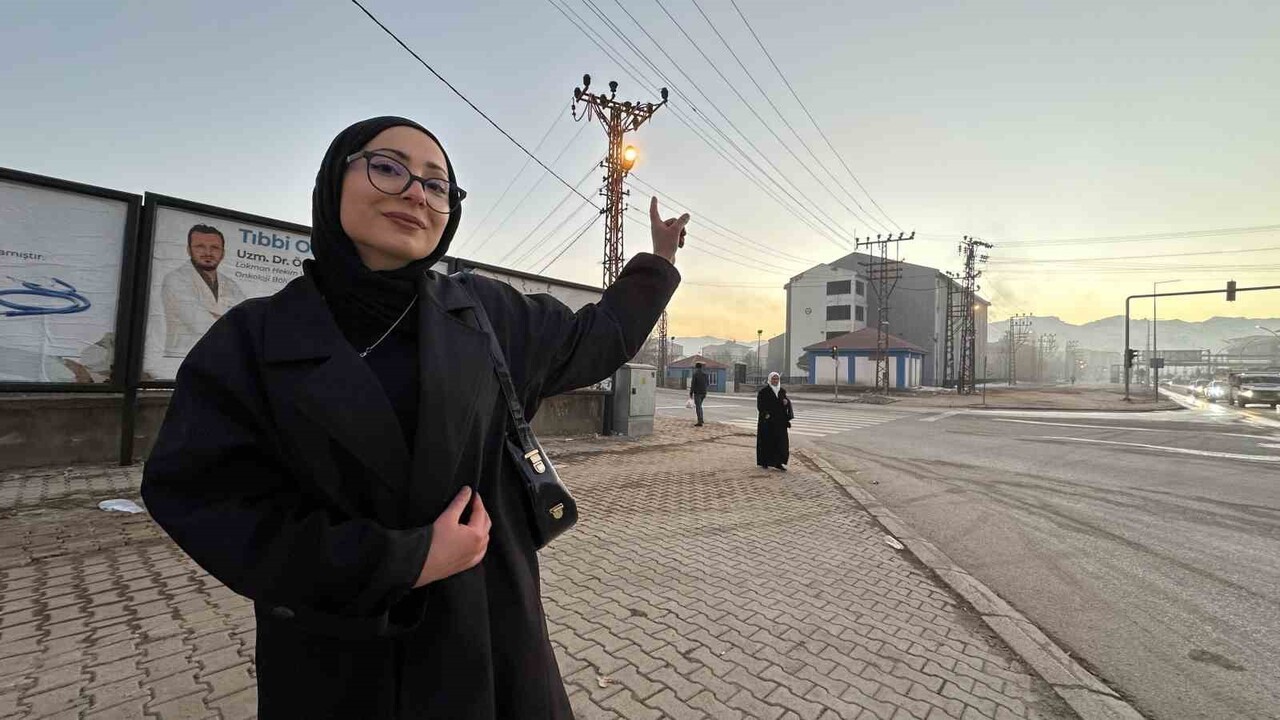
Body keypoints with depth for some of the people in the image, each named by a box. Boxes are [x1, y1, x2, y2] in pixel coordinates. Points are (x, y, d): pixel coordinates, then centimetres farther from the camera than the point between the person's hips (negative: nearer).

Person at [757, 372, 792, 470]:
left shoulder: (782, 391, 10)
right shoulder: (763, 391, -5)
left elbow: (786, 401, 15)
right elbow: (760, 405, -9)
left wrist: (786, 402, -8)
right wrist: (765, 414, -22)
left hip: (780, 420, 5)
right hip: (768, 421, -5)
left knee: (781, 441, 1)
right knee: (766, 441, 2)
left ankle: (779, 463, 9)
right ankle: (764, 462, 14)